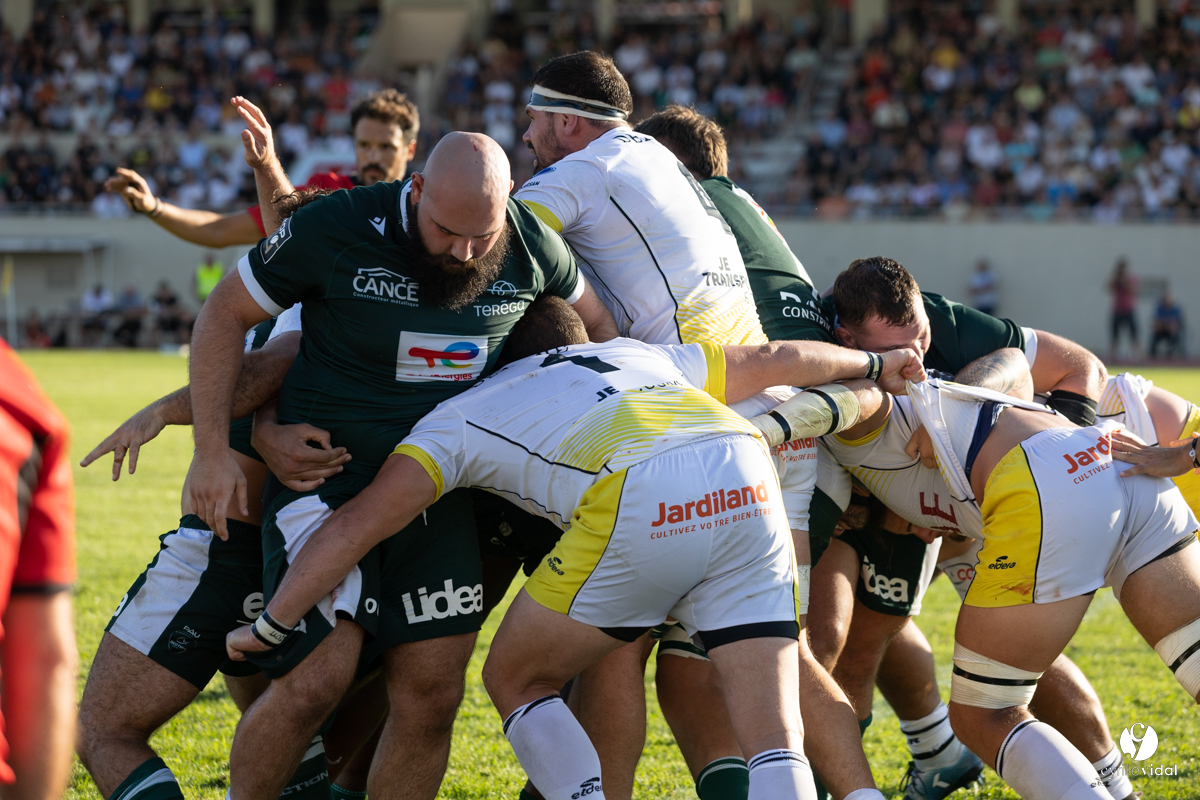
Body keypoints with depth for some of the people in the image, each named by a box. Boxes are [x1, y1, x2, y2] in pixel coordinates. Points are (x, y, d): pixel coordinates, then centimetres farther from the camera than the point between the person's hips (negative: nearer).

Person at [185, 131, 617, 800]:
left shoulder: (531, 247, -5)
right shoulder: (336, 227, -17)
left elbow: (594, 321, 17)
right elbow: (225, 316, -5)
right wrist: (213, 447, -10)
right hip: (325, 481, -4)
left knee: (432, 696, -1)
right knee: (316, 681, -18)